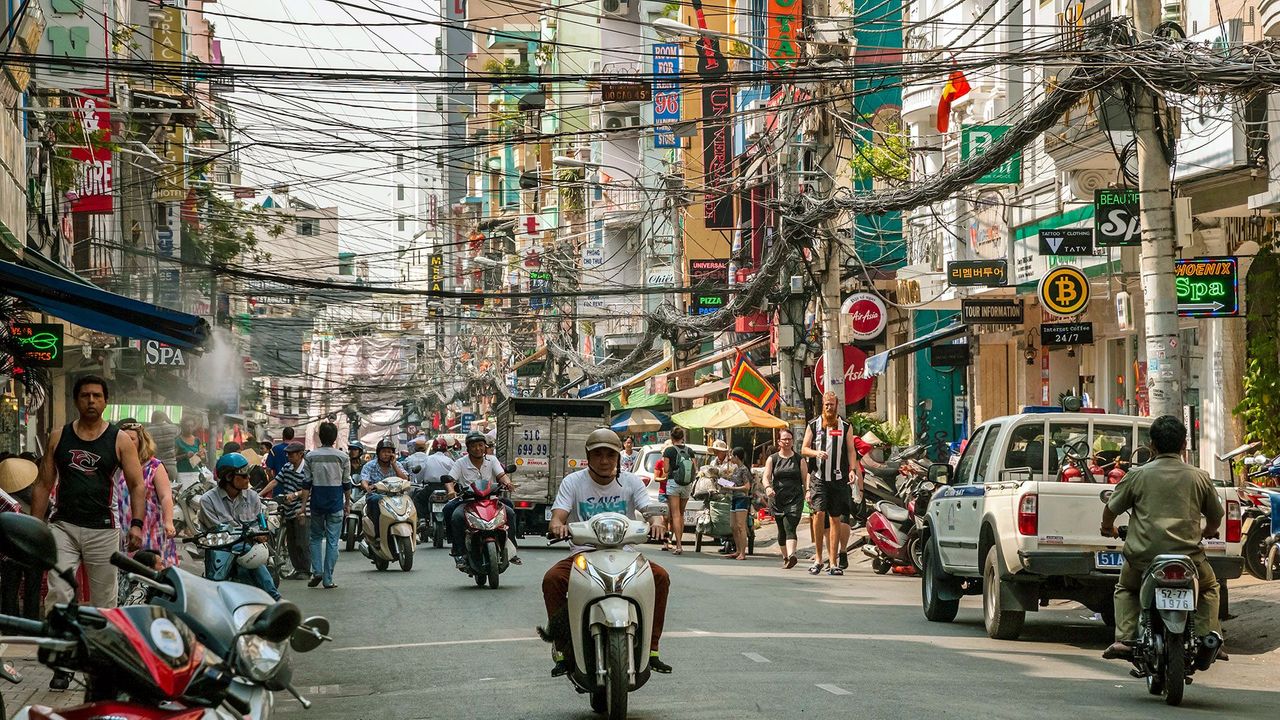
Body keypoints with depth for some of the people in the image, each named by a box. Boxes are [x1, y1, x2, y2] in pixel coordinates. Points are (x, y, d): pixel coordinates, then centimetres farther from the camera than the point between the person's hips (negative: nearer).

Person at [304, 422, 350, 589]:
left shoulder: (311, 456, -2)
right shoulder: (343, 457, -3)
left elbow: (306, 484, -3)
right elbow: (347, 484, 2)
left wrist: (303, 505, 2)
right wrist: (348, 503, 14)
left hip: (317, 502, 1)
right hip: (336, 503, -1)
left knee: (316, 537, 17)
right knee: (332, 540, 3)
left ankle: (316, 571, 2)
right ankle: (328, 579, 1)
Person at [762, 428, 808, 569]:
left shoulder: (799, 459, 9)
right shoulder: (772, 459, 10)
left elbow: (805, 478, 6)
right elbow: (766, 477, 0)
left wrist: (808, 491, -13)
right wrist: (768, 487, -21)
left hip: (795, 499, -2)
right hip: (777, 498, 2)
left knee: (790, 527, -19)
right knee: (782, 530, 8)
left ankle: (792, 556, -34)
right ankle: (785, 557, 22)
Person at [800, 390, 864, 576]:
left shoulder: (845, 426, 10)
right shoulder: (813, 425, 9)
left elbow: (851, 450, 8)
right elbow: (804, 449, 10)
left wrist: (852, 470, -7)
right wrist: (816, 453, -12)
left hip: (839, 479, 1)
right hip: (819, 478, -1)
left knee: (835, 519, 1)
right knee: (819, 513, -16)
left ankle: (834, 563, 3)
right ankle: (818, 558, -7)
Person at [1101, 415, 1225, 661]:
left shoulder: (1137, 475, 2)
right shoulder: (1200, 477, 5)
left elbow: (1111, 509, 10)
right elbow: (1216, 516, 17)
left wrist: (1108, 528, 33)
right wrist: (1207, 532, 40)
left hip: (1143, 555, 0)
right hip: (1188, 555, 0)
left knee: (1125, 590, 28)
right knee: (1209, 588, 29)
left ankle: (1124, 639, 8)